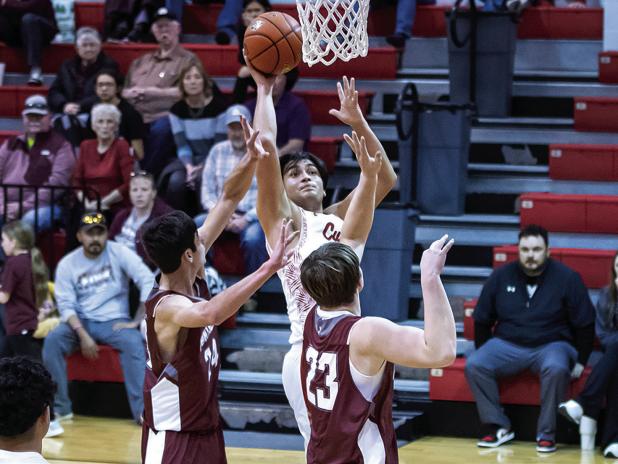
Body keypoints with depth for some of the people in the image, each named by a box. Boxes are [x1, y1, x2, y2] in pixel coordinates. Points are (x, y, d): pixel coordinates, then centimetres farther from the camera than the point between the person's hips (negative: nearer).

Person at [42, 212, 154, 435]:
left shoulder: (119, 253, -4)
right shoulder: (67, 264, 0)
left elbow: (148, 281, -11)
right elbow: (66, 304, -6)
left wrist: (138, 320, -17)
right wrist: (83, 335, -22)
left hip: (114, 321, -1)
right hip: (81, 322, 2)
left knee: (134, 343, -33)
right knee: (52, 340, -27)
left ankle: (142, 410, -30)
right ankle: (60, 408, -19)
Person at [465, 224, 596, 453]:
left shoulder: (567, 278, -2)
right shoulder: (501, 276, 4)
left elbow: (584, 324, 2)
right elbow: (482, 320, 14)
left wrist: (580, 362, -2)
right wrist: (484, 353, 9)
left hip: (551, 345, -2)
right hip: (508, 344, 3)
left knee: (556, 369, -37)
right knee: (474, 365, -24)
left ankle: (546, 434, -24)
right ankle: (498, 427, -15)